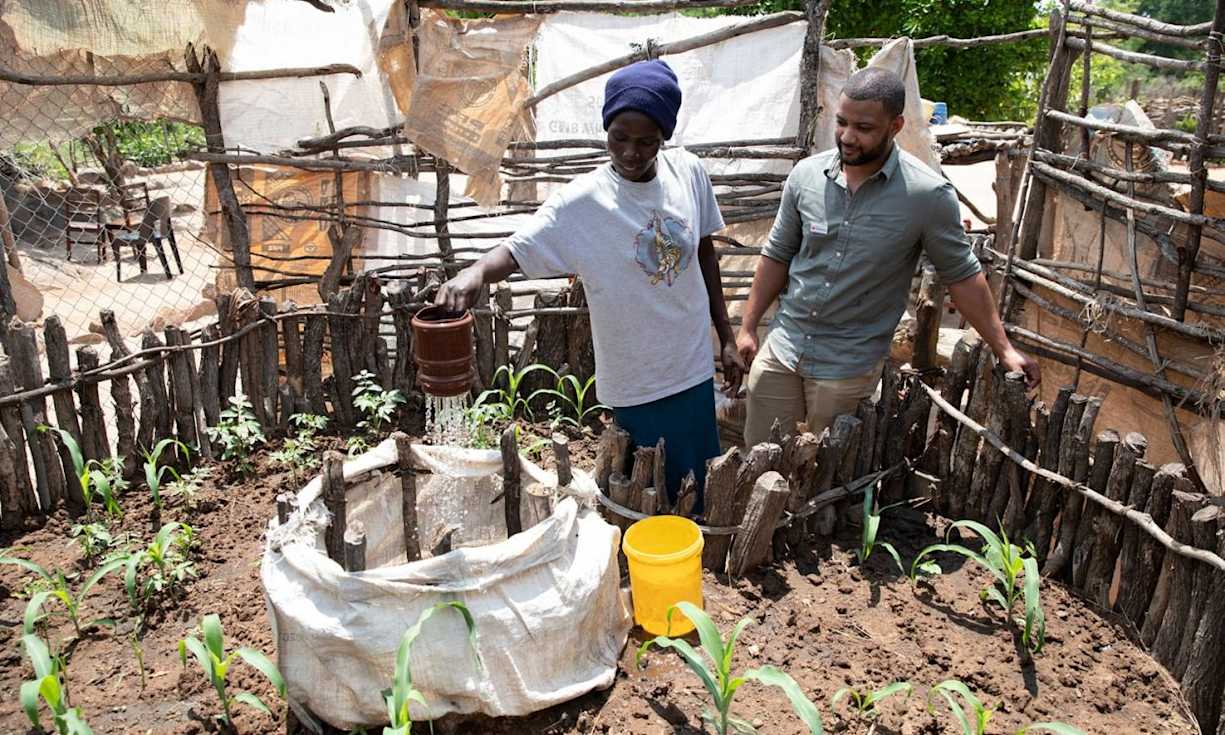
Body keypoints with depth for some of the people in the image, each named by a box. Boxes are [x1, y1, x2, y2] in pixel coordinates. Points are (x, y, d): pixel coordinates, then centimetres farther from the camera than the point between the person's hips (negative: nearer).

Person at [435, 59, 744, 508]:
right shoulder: (582, 202, -17)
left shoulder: (688, 172, -5)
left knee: (703, 486, 19)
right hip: (636, 384, -4)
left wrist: (727, 338, 9)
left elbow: (705, 254, 6)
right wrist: (476, 271, -46)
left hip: (694, 369, 4)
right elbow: (516, 250, -23)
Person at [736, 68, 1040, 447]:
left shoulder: (928, 195, -14)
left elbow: (962, 275, -3)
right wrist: (747, 327, 7)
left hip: (849, 368, -3)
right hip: (781, 348, 3)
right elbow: (777, 256, 7)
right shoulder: (806, 174, -4)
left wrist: (1004, 349, -2)